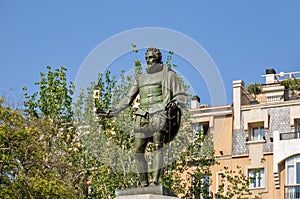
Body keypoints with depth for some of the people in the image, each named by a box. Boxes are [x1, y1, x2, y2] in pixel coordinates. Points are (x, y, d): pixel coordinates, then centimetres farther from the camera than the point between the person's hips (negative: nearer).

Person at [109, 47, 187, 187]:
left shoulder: (168, 74, 13)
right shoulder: (140, 78, 26)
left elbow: (182, 96, 9)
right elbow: (129, 97, 28)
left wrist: (175, 103, -13)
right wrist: (117, 110, 16)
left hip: (159, 114, -5)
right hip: (143, 117, 5)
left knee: (158, 146, -20)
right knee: (138, 151, -3)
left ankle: (156, 180, -27)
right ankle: (143, 183, 2)